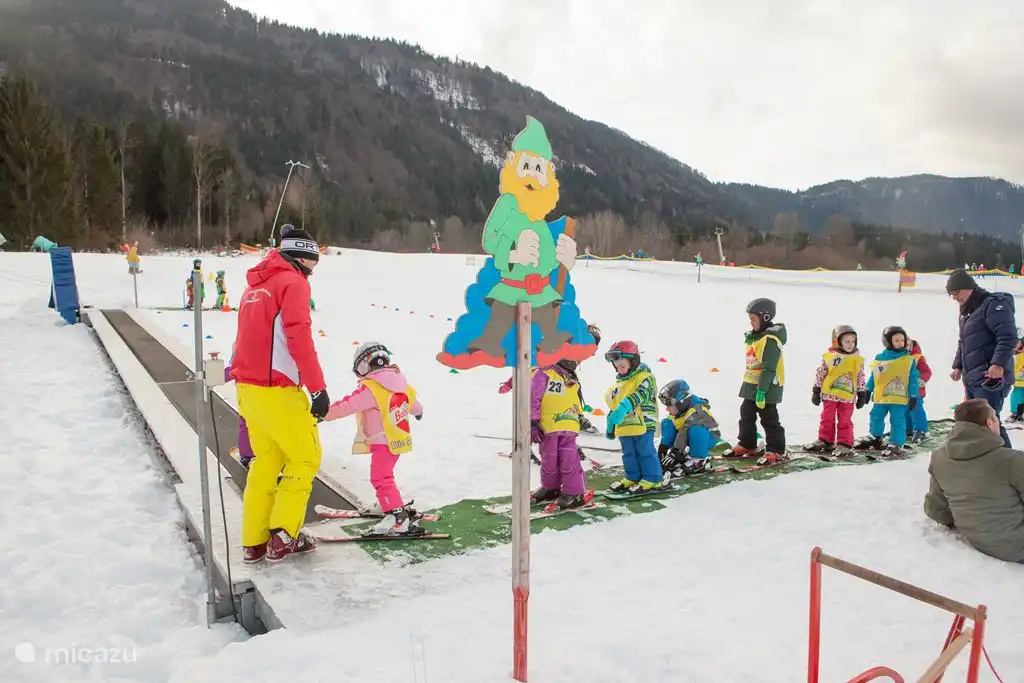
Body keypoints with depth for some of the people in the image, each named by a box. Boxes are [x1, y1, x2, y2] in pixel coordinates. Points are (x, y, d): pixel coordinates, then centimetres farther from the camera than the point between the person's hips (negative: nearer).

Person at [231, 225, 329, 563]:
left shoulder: (256, 284, 16)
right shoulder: (293, 282, -9)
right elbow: (299, 338, -20)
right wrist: (318, 388, -19)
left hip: (248, 389, 8)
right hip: (277, 392, -8)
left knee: (266, 462, 17)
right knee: (305, 458, 7)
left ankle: (254, 542, 21)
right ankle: (283, 537, 5)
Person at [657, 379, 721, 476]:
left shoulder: (696, 411, -32)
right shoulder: (676, 411, -7)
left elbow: (684, 433, -40)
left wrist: (675, 452, -45)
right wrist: (662, 449, -13)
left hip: (709, 437, -8)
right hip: (693, 437, 8)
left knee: (694, 430, -40)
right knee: (666, 422, -1)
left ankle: (698, 460, -25)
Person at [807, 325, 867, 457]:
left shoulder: (858, 359, 0)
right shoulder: (829, 356, -7)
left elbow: (861, 379, 8)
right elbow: (819, 374, 0)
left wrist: (862, 395, 7)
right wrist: (816, 391, 1)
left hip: (848, 396, 0)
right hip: (830, 395, 0)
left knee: (845, 422, 4)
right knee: (827, 419, 10)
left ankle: (845, 444, 9)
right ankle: (825, 441, 23)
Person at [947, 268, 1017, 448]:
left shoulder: (993, 304, -10)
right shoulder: (966, 311, 19)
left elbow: (1008, 336, -19)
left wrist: (999, 364, -27)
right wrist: (958, 366, 18)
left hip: (990, 378, -9)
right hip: (972, 379, 9)